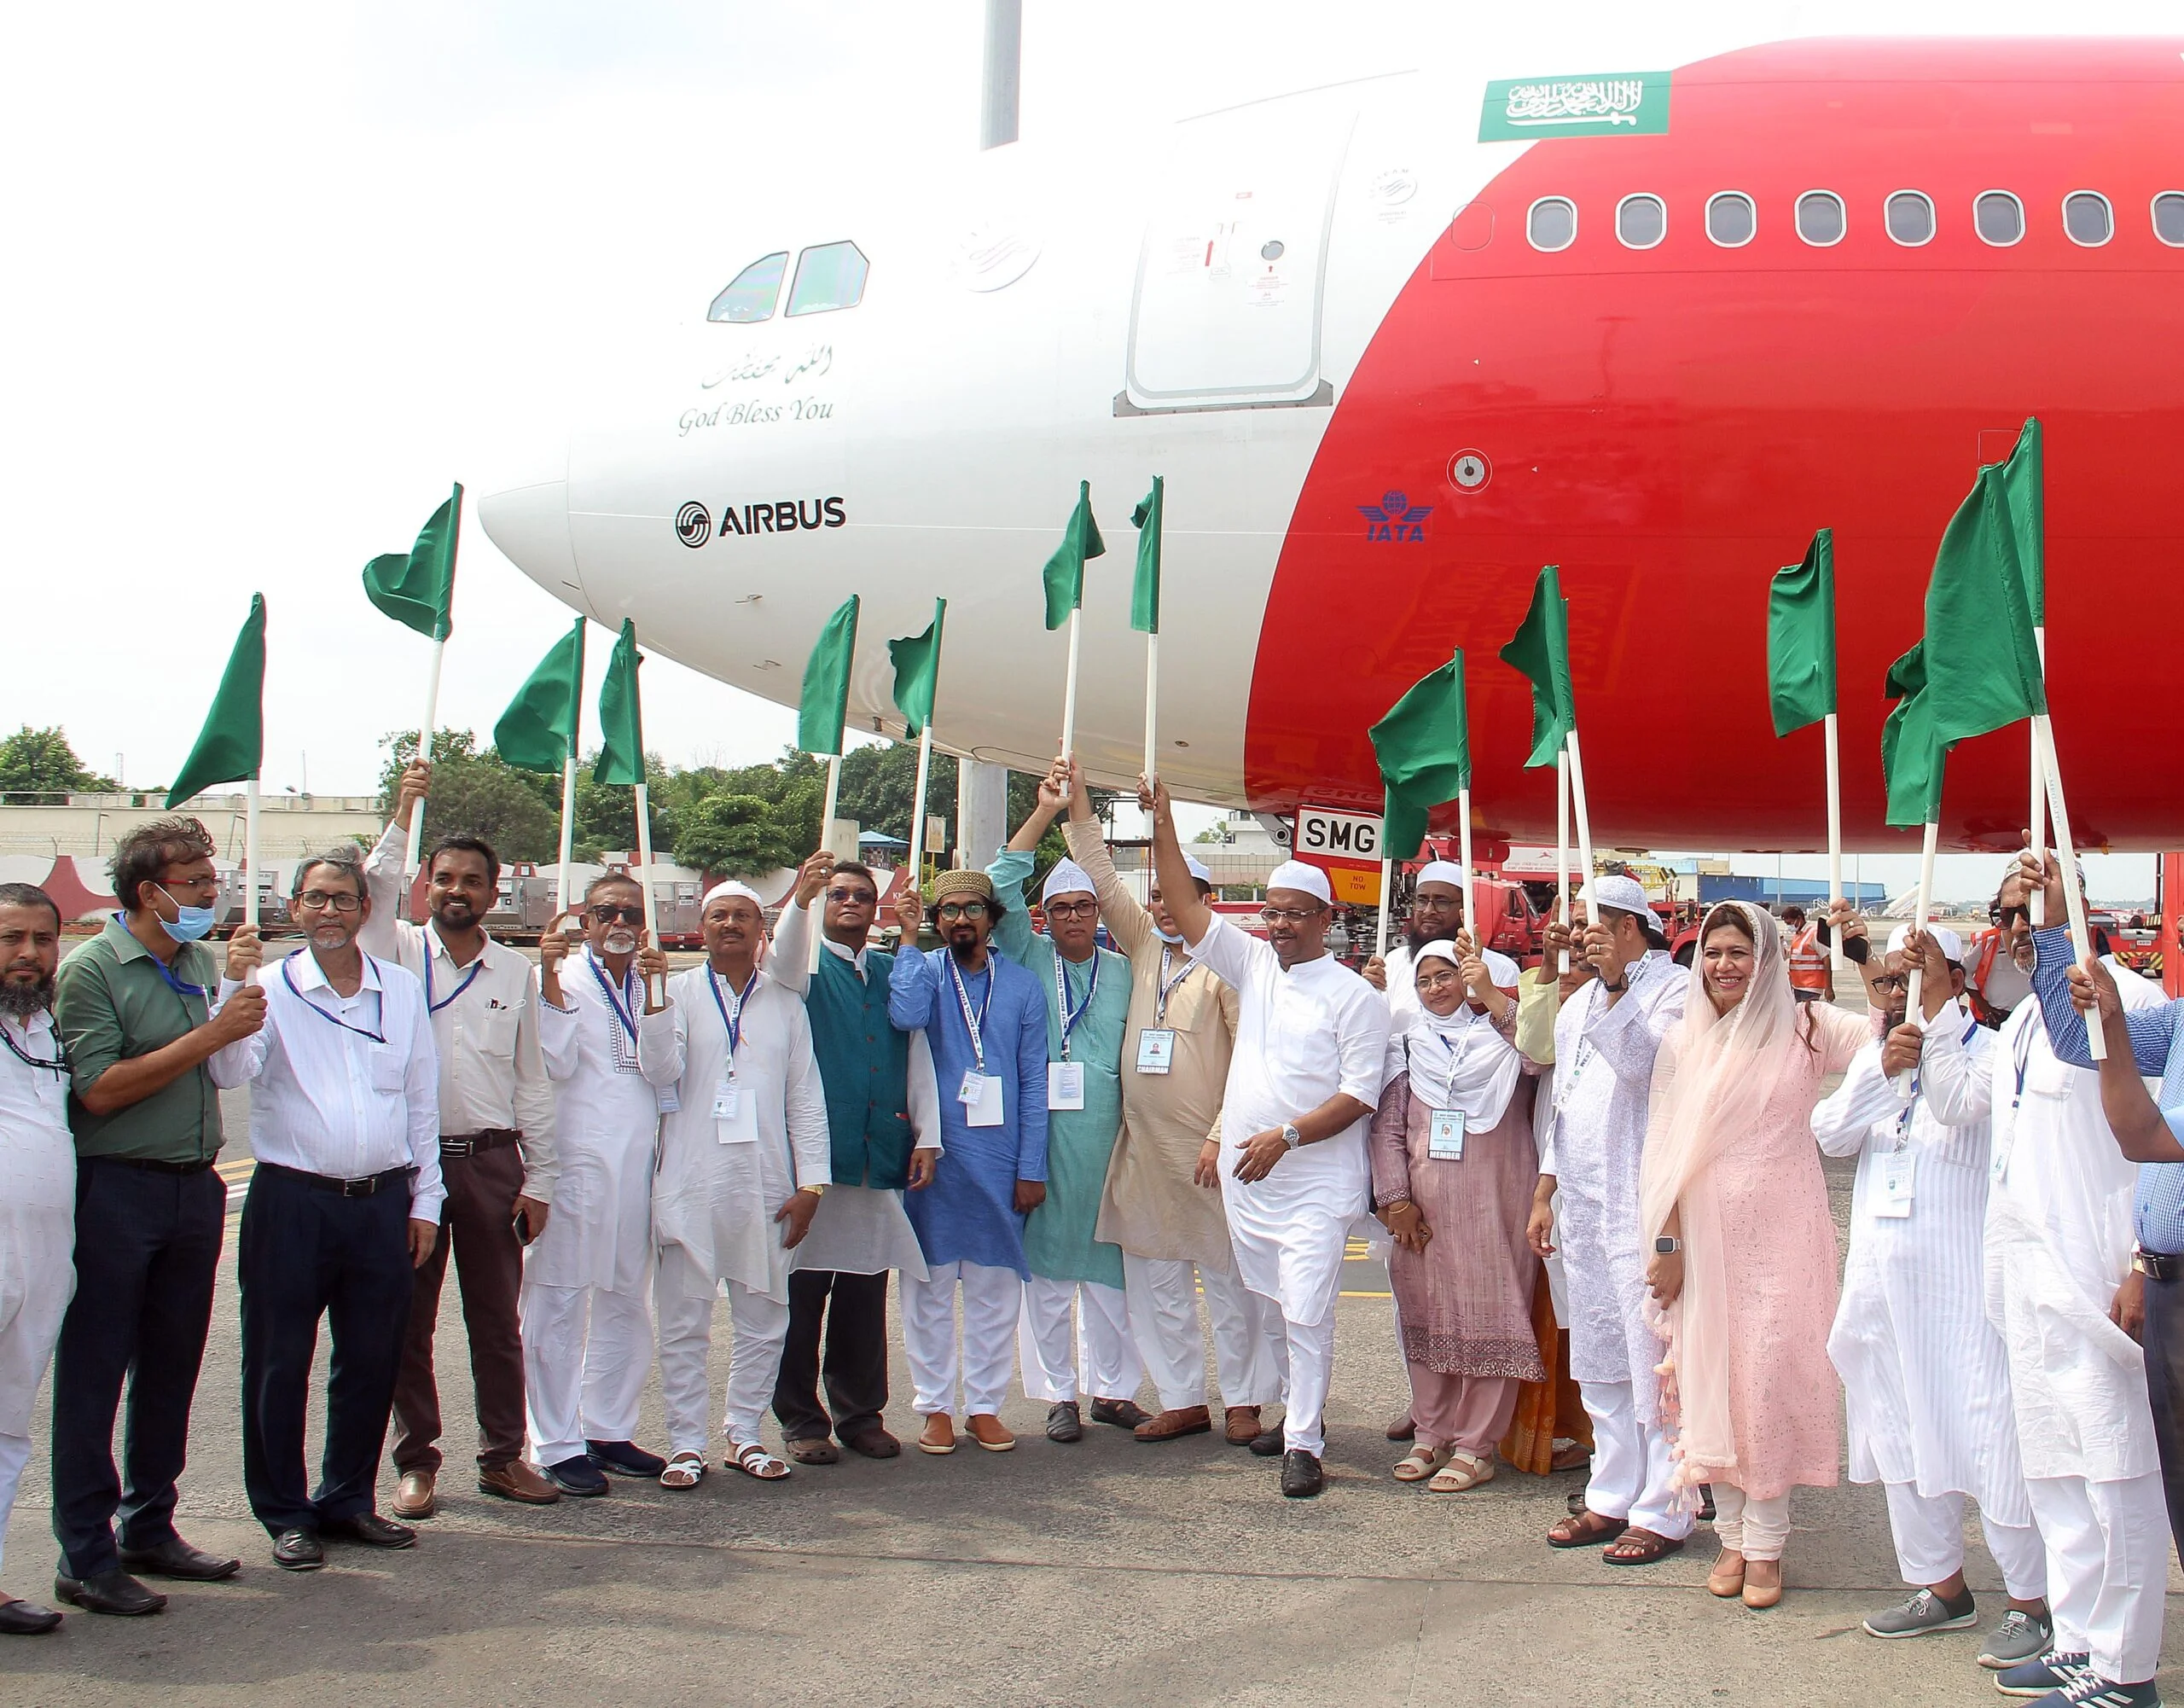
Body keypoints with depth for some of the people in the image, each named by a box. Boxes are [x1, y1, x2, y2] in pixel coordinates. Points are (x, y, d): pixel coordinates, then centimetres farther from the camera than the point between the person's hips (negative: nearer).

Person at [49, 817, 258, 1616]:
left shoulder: (205, 964, 11)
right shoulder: (90, 969, -9)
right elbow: (100, 1090, -18)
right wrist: (210, 1035, -18)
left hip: (193, 1186, 7)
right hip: (115, 1191, -7)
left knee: (171, 1369, 14)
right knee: (92, 1376, 1)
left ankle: (150, 1528, 27)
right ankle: (85, 1556, 8)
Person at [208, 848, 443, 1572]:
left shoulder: (403, 989, 10)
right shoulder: (270, 987, 0)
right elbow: (230, 1071, -14)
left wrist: (424, 1200, 10)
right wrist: (235, 986, -26)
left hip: (383, 1201, 3)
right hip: (292, 1201, -3)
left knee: (371, 1360, 9)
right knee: (280, 1363, 4)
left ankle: (348, 1499, 24)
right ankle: (285, 1513, 16)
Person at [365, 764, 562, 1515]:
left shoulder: (516, 972, 9)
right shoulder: (398, 952, 5)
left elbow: (532, 1083, 9)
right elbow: (374, 892, -16)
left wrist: (537, 1181, 5)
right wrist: (402, 817, -23)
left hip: (493, 1159, 1)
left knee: (498, 1318, 7)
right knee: (408, 1319, 5)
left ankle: (503, 1456, 17)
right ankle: (416, 1462, 14)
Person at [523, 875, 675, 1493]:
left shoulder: (653, 985, 14)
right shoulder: (563, 980, 0)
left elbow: (664, 1070, -1)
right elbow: (555, 1063, -14)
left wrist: (653, 990, -11)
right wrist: (551, 980, -19)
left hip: (638, 1163, 5)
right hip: (574, 1161, -5)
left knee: (626, 1303, 12)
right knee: (558, 1302, -3)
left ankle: (609, 1431, 23)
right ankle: (557, 1445, 4)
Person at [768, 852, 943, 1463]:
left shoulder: (893, 972, 16)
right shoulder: (806, 966, 5)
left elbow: (918, 1056, 12)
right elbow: (785, 966, -20)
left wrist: (926, 1137, 3)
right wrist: (800, 899, -38)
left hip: (880, 1156, 3)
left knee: (866, 1295, 8)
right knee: (803, 1294, -1)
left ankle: (860, 1413, 18)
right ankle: (801, 1419, 8)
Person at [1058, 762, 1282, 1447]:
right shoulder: (1144, 950, 11)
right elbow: (1103, 880, 13)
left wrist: (1223, 1136, -16)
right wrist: (1077, 804, 7)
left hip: (1208, 1151, -6)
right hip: (1142, 1147, 6)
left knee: (1229, 1278, 2)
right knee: (1155, 1280, 8)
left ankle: (1243, 1399, 12)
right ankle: (1182, 1401, 17)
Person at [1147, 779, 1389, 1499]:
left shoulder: (1353, 995, -7)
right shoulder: (1253, 964, 8)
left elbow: (1360, 1094, -11)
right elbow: (1187, 907, 5)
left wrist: (1286, 1135, -20)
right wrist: (1162, 824, -2)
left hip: (1315, 1182, -6)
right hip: (1246, 1175, 6)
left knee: (1306, 1313, -9)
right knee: (1268, 1306, 15)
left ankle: (1302, 1445, -3)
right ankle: (1299, 1413, 29)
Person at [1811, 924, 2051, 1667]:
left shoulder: (1989, 1050, -5)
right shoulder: (1872, 1054, 13)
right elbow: (1830, 1135, -1)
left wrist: (1937, 997, -28)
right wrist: (1883, 1070, -16)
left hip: (1961, 1278, -6)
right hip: (1880, 1274, 7)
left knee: (1988, 1434, -7)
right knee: (1899, 1433, 12)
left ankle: (2033, 1599, 4)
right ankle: (1940, 1586, 25)